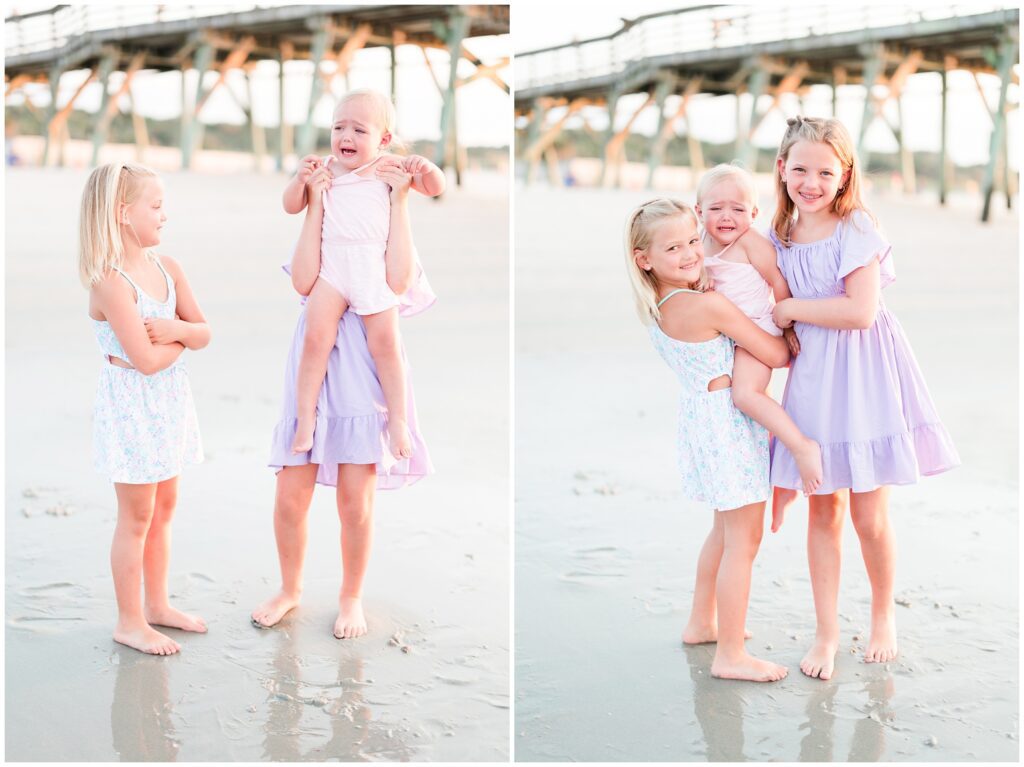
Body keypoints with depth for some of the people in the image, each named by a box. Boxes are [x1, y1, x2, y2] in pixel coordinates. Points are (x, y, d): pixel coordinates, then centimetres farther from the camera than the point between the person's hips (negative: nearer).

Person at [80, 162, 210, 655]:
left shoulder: (167, 268, 3)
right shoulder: (110, 281, -21)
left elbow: (204, 334, 4)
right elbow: (147, 359, -24)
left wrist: (176, 328, -17)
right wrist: (183, 336, -8)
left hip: (168, 401, 8)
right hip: (131, 405, -8)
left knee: (164, 506, 17)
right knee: (137, 517, 2)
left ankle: (157, 604, 32)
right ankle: (129, 621, 16)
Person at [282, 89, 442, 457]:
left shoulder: (386, 165, 7)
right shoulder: (323, 168, 11)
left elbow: (435, 189, 8)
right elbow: (291, 206, 14)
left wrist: (426, 168, -14)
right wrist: (300, 178, -5)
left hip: (375, 266, -1)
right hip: (332, 264, 1)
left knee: (385, 341, -5)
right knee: (316, 337, -13)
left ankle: (397, 420, 7)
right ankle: (306, 418, -5)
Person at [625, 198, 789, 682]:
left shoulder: (658, 305, 1)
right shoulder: (710, 305, -23)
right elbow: (777, 355, -16)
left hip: (701, 414, 9)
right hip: (727, 421, -9)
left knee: (726, 528, 25)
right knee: (744, 538, -1)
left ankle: (702, 623, 37)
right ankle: (731, 655, 4)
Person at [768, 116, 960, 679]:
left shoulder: (855, 228, -10)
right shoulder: (779, 237, 8)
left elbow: (861, 311, -21)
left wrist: (791, 309, -13)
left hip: (862, 378, -5)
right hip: (812, 381, 5)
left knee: (868, 516, 3)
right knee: (823, 510, 8)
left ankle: (883, 616, 29)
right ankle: (826, 633, 19)